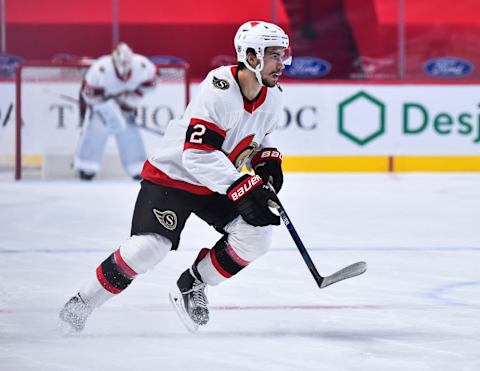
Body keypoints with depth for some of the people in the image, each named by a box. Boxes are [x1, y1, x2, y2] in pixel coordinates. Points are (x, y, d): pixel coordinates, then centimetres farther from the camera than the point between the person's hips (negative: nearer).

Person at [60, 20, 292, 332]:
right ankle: (84, 302, -2)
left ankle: (191, 286, 6)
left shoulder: (274, 97, -3)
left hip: (217, 185, 7)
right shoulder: (219, 92, -30)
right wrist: (243, 190, -38)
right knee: (149, 246, -22)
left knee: (257, 233, -12)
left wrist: (267, 161, -2)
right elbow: (198, 155, -34)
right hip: (173, 175, -7)